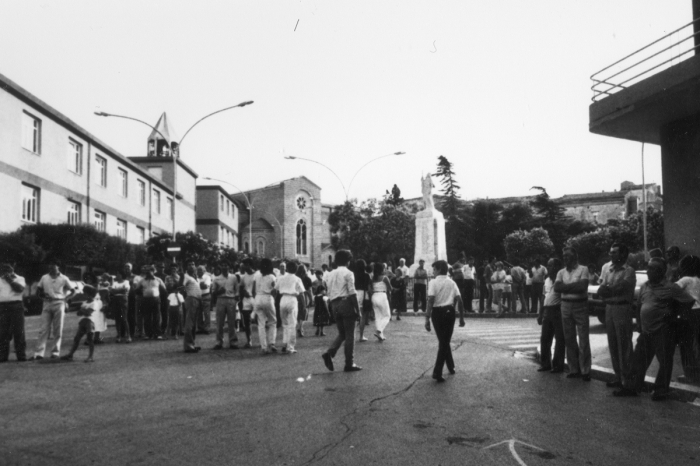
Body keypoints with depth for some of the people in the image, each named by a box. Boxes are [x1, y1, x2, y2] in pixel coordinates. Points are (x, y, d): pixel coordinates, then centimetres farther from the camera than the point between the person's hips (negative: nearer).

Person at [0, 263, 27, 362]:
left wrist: (10, 279, -8)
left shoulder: (19, 278, 10)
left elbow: (20, 288, -9)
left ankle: (21, 355, 2)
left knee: (19, 332, -1)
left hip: (16, 306, -2)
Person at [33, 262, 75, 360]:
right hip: (47, 304, 1)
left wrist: (65, 299, -3)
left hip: (59, 304, -1)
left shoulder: (63, 279, 2)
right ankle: (39, 353, -6)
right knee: (44, 329, -4)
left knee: (58, 330, 2)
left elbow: (73, 290, 8)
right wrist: (43, 296, -3)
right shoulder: (44, 278, 7)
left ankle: (55, 352, 9)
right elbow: (38, 290, 16)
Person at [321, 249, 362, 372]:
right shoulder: (348, 273, -6)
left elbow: (329, 293, 12)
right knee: (349, 335, 2)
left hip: (335, 304, 6)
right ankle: (349, 364, 6)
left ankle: (329, 353, -6)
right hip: (346, 303, -6)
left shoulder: (331, 274, 13)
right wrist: (357, 309, -8)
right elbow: (352, 293, -11)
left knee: (341, 334, 16)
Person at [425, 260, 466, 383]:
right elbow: (459, 300, 1)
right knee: (445, 341, 9)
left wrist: (427, 318, -17)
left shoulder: (434, 282, -5)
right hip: (450, 312, 3)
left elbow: (431, 300, -16)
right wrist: (461, 317, 8)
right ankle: (437, 372, 3)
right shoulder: (452, 283, 8)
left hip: (438, 312, -3)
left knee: (443, 341, 16)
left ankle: (451, 367, 26)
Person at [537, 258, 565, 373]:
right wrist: (540, 314, 18)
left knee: (560, 339, 1)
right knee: (544, 339, 10)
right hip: (547, 311, 8)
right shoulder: (547, 280, 15)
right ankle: (545, 364, 20)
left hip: (558, 310, -8)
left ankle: (558, 365, 8)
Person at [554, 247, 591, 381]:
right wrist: (574, 286, -10)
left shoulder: (583, 269, -3)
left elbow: (583, 286, -16)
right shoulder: (561, 272, 11)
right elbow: (556, 288, -3)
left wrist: (566, 286, -7)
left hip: (580, 305, -5)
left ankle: (585, 371, 2)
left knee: (583, 339, -4)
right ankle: (574, 369, 15)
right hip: (565, 305, 5)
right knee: (569, 339, 7)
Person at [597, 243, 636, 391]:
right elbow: (600, 290, 8)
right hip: (609, 308, 7)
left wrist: (607, 289, -3)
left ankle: (626, 380, 0)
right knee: (613, 345, 11)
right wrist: (611, 290, -11)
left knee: (624, 346, -5)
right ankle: (618, 377, 20)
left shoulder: (628, 271, -6)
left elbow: (620, 288, -17)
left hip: (622, 308, -7)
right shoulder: (608, 270, 15)